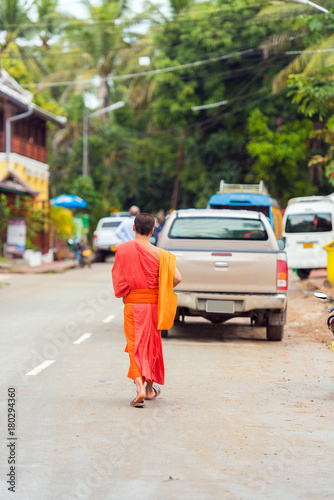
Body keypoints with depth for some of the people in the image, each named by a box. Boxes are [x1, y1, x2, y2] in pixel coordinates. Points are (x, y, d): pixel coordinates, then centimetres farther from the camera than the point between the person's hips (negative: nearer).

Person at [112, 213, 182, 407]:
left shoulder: (123, 249, -6)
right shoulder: (159, 254, -9)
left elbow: (118, 278, -5)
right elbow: (177, 278, -15)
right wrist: (163, 292, 4)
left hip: (132, 304, 0)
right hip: (153, 303, 0)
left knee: (135, 346, 2)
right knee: (152, 344, 17)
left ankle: (140, 389, -17)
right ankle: (150, 389, 30)